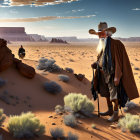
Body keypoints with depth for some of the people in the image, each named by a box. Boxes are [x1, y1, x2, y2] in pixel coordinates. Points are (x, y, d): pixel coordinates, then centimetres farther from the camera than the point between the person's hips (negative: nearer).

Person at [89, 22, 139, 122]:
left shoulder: (115, 44, -19)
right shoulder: (102, 44, 6)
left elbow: (118, 60, -20)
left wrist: (117, 76, -24)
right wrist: (96, 63, 1)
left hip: (112, 73, -8)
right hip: (103, 72, 8)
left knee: (114, 94, -2)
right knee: (106, 92, 17)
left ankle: (115, 114, 9)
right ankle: (110, 110, 33)